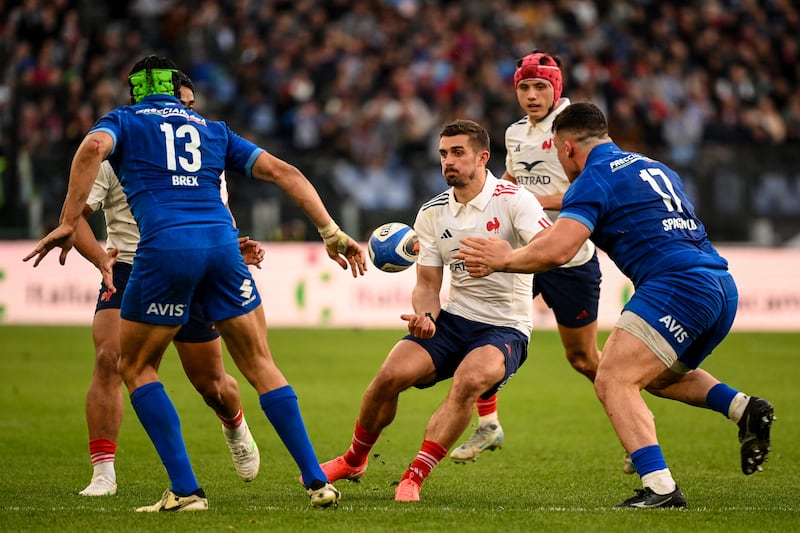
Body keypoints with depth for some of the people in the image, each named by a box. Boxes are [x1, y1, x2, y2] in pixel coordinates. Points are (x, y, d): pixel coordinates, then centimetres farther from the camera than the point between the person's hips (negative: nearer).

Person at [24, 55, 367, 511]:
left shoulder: (122, 121, 18)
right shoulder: (212, 129, 28)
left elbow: (93, 147, -7)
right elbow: (282, 171, 19)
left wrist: (68, 224, -8)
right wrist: (332, 233, 17)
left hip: (165, 246, -3)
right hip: (222, 241, 3)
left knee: (137, 368, 14)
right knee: (261, 366, 13)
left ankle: (185, 490, 3)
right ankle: (317, 481, 8)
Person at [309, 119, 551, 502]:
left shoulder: (512, 200, -11)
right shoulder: (432, 213, 5)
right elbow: (427, 284, 7)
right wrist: (425, 316, -17)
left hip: (506, 327, -4)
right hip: (454, 318, 4)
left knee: (469, 380, -34)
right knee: (391, 374, -17)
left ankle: (415, 477, -24)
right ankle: (353, 461, 9)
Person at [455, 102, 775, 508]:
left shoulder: (593, 180, -2)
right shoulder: (652, 167, 24)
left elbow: (556, 252, -13)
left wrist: (503, 259, 4)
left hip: (676, 284, -9)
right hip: (723, 289, 9)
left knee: (613, 381, -11)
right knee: (657, 376, 29)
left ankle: (659, 487, -25)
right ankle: (744, 408, 10)